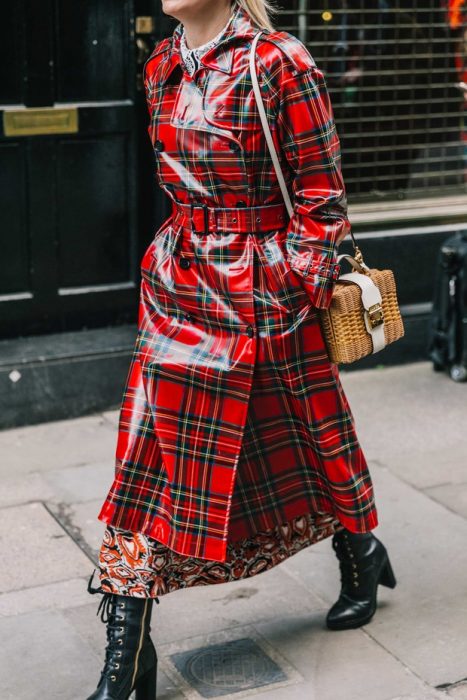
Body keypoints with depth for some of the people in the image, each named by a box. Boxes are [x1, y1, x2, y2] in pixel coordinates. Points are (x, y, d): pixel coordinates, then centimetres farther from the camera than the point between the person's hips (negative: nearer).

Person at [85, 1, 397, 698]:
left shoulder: (281, 64, -14)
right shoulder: (162, 65, 6)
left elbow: (322, 199, -10)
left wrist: (298, 292, -10)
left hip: (263, 293, -5)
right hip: (178, 286, 6)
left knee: (304, 438, 12)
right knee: (152, 453, 2)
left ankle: (362, 557, 43)